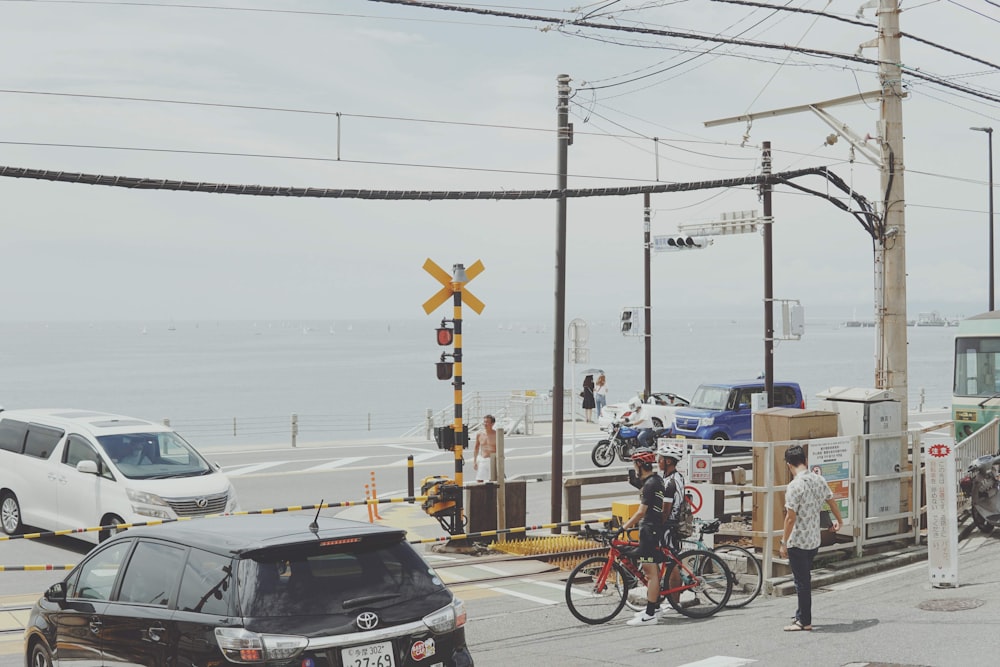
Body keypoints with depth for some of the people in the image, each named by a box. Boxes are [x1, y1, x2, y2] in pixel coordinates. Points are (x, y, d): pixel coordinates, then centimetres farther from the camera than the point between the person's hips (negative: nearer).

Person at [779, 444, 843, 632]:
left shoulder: (795, 485, -21)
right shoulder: (819, 480, 2)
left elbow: (791, 517, -21)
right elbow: (832, 502, 16)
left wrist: (783, 543, -14)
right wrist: (838, 521, 36)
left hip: (797, 542, -7)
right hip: (814, 540, 7)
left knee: (801, 581, 1)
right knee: (805, 579, 18)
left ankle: (804, 621, 8)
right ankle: (802, 615, 27)